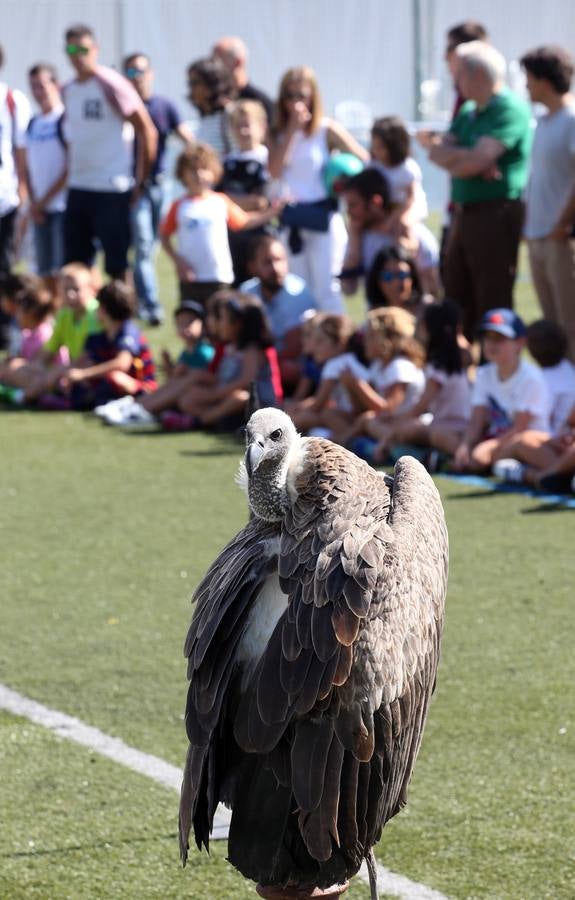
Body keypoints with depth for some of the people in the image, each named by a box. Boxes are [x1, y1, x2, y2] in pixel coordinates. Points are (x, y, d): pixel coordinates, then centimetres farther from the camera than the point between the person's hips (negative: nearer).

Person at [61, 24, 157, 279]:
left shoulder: (111, 85, -8)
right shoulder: (67, 91, 12)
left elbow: (147, 131, -8)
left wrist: (142, 179, -7)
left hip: (111, 190, -7)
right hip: (78, 188, 7)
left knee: (117, 265, -3)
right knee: (75, 263, 7)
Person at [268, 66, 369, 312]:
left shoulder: (327, 130, -3)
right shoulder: (278, 133, 6)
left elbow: (363, 160, -2)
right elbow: (275, 170, -10)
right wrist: (293, 130, -10)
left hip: (322, 217, -4)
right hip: (291, 220, 4)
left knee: (326, 289, -5)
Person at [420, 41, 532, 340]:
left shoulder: (509, 110, -13)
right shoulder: (468, 111, 16)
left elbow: (475, 161, -21)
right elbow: (438, 152, 6)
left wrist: (449, 153, -2)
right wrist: (468, 160, -12)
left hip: (497, 212, -9)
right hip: (464, 212, 9)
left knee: (493, 304, -6)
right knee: (456, 297, 14)